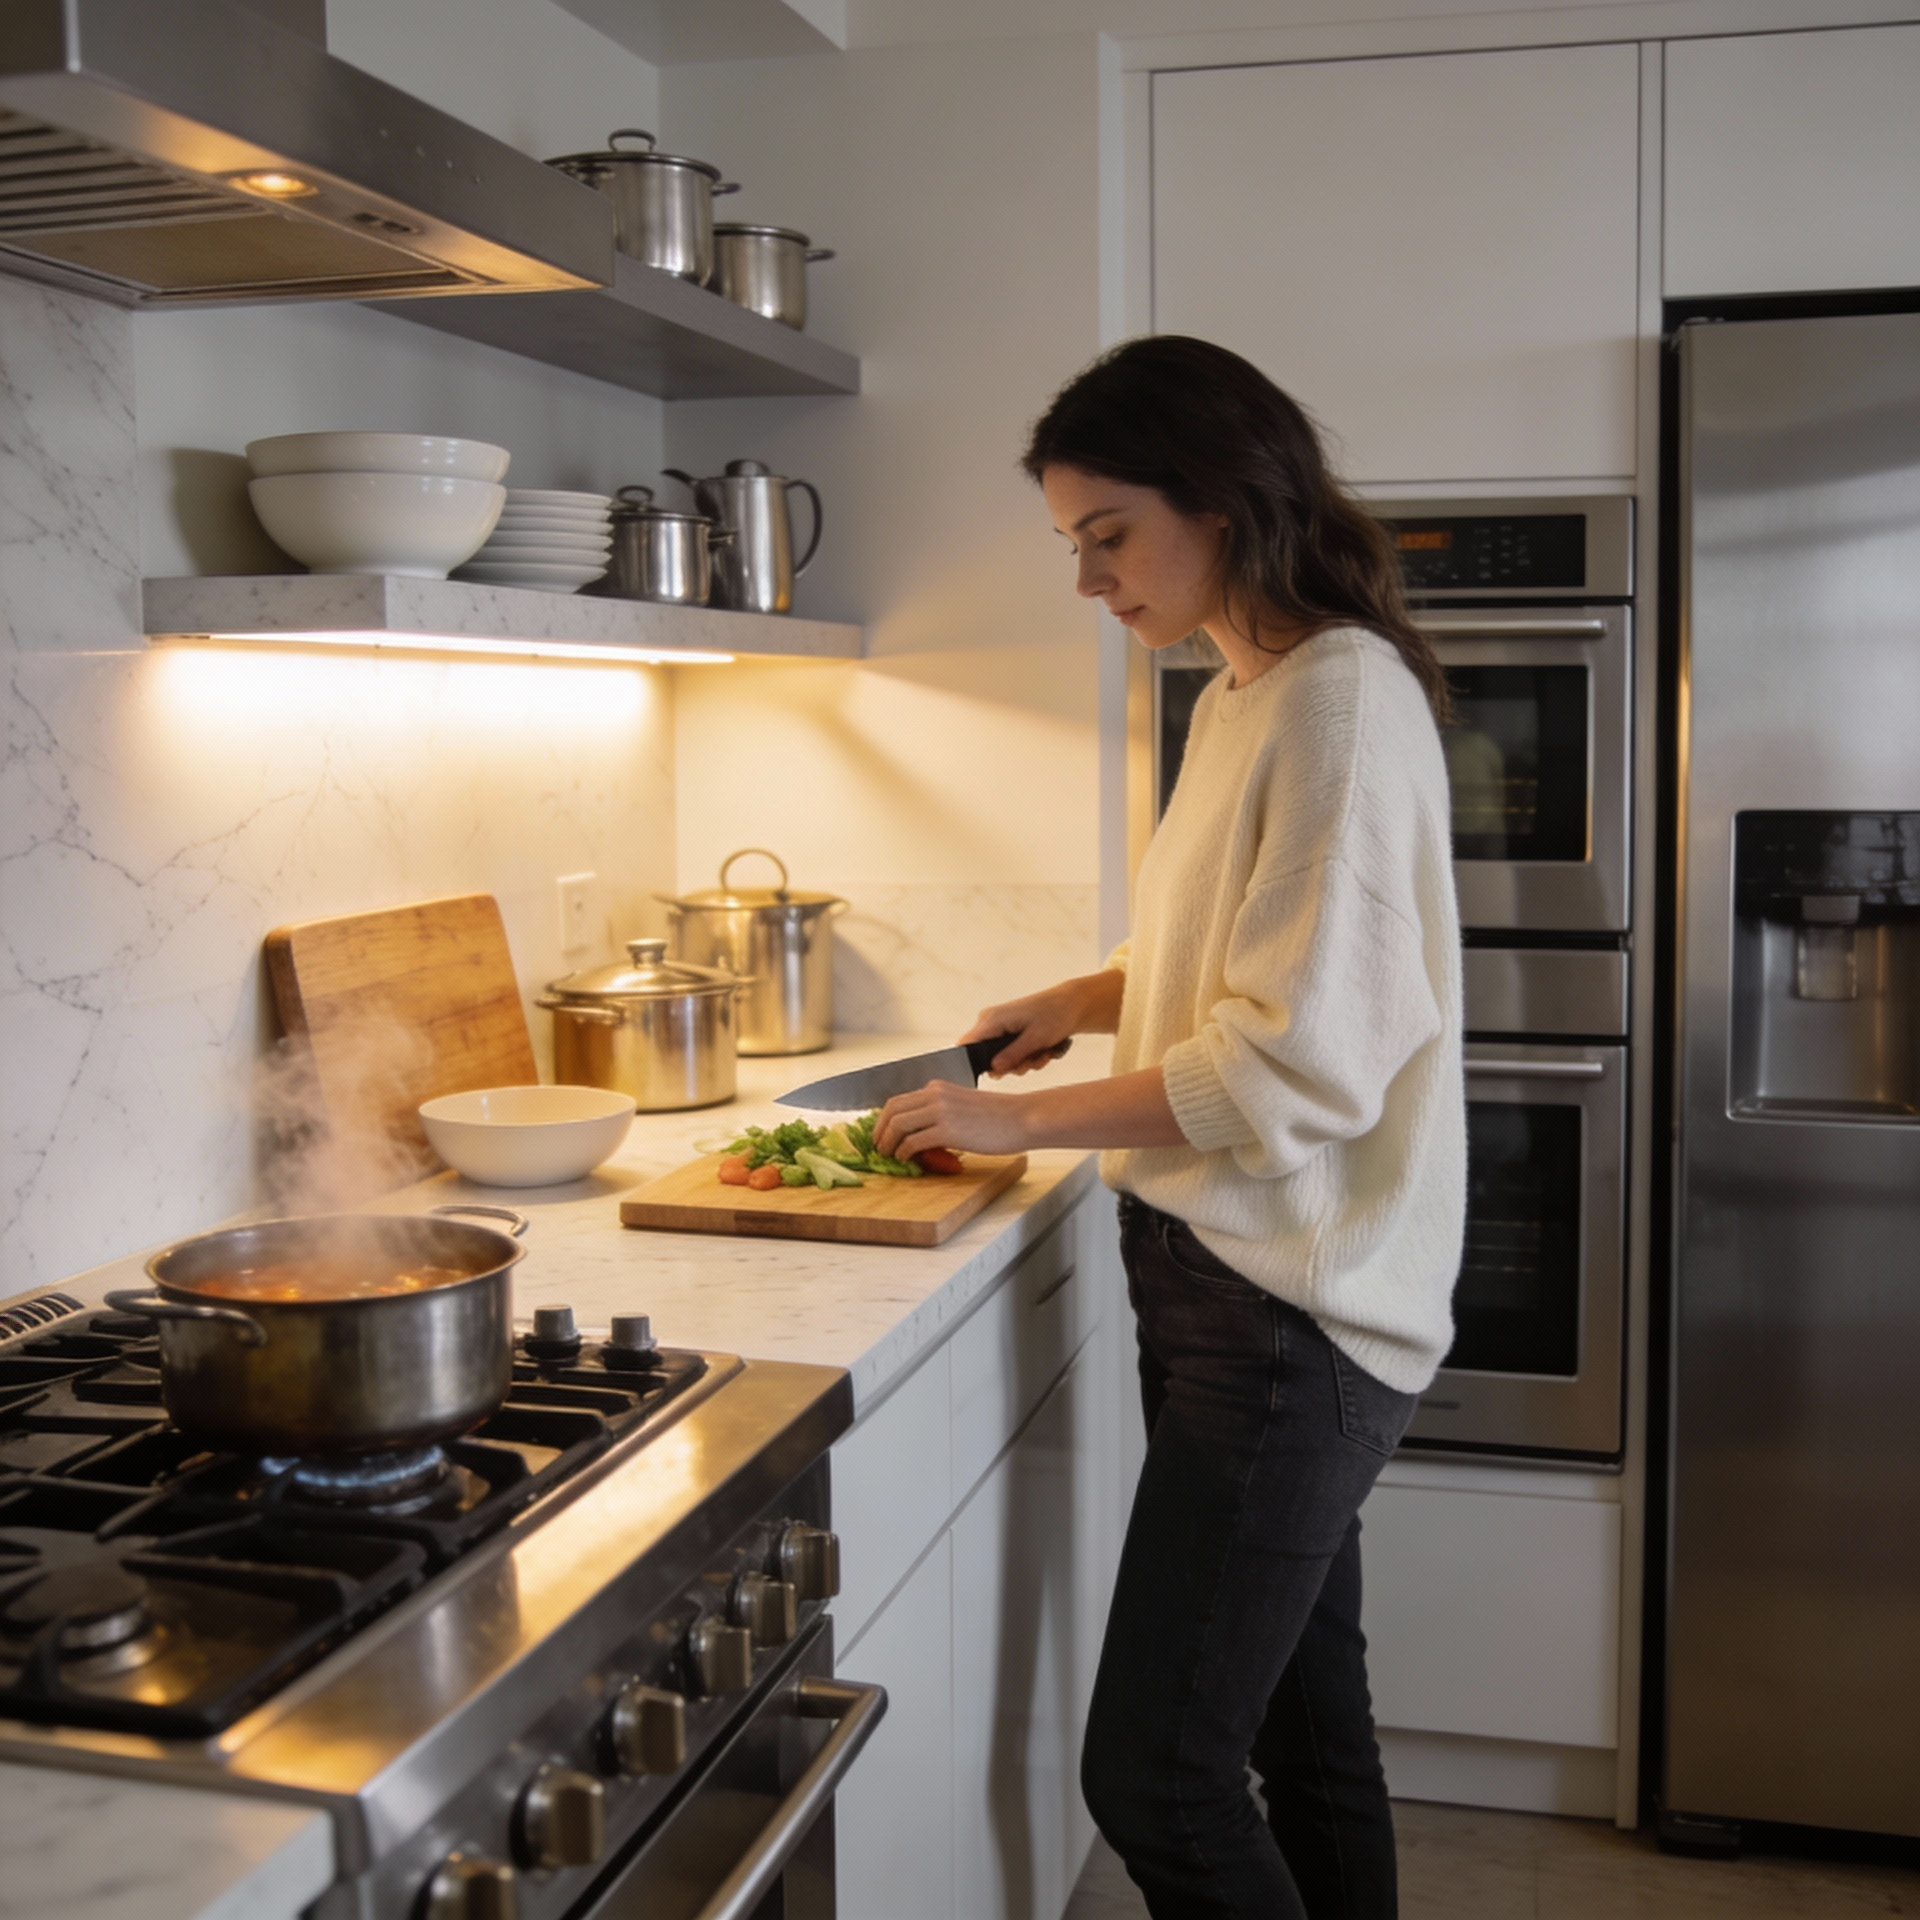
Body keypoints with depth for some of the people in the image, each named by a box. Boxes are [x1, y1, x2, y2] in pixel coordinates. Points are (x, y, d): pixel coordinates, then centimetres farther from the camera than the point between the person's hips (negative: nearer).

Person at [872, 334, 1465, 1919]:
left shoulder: (1342, 697, -15)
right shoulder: (1241, 700, 14)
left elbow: (1304, 1056, -21)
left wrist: (1023, 1121, -14)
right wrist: (1091, 998, 10)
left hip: (1290, 1309, -9)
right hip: (1235, 1272, 9)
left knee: (1153, 1775, -5)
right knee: (1307, 1726, 18)